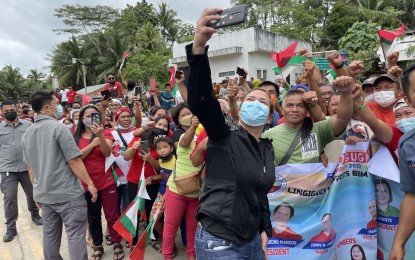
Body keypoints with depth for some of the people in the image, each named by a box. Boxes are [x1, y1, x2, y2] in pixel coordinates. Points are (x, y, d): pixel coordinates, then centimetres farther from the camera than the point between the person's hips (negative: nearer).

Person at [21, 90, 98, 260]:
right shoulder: (58, 127, -16)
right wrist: (90, 183, -9)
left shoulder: (27, 134, 7)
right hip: (68, 193, -7)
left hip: (44, 195, 8)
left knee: (50, 235, 17)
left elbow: (30, 167, 14)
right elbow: (74, 161, -18)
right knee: (75, 234, 0)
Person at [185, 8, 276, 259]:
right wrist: (199, 48, -43)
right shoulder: (225, 135, -13)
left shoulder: (267, 148, 6)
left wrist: (265, 230, 14)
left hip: (252, 240, 6)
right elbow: (199, 100, -31)